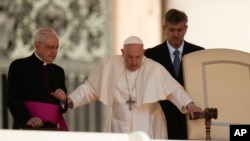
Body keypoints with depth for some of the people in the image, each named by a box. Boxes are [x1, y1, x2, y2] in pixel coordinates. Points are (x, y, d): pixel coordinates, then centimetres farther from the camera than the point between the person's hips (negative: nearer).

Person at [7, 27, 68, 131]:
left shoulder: (58, 71, 17)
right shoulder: (19, 66, 2)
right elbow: (12, 100, -7)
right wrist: (27, 118, -23)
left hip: (54, 130, 5)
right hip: (28, 129, -5)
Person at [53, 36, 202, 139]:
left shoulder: (155, 69, -7)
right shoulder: (111, 66, 0)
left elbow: (174, 89, -10)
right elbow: (91, 88, 7)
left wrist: (188, 104, -28)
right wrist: (69, 100, -4)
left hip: (147, 130, -2)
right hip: (119, 130, 2)